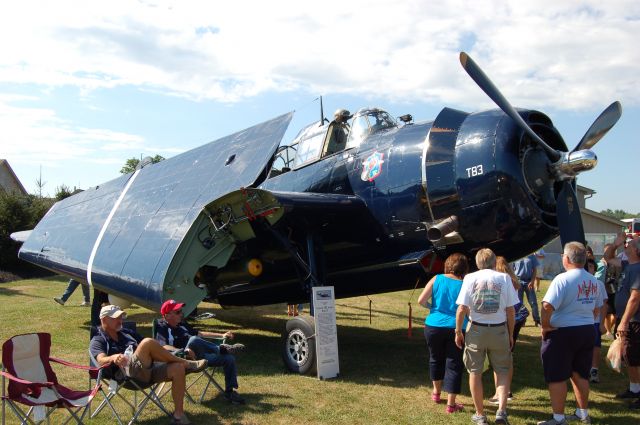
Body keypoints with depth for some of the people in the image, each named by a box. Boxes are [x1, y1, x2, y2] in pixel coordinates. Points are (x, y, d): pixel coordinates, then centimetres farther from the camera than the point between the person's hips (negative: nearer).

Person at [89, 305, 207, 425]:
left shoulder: (126, 332, 27)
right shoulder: (97, 341, 9)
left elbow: (151, 348, 30)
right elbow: (101, 361, -13)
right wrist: (114, 358, -36)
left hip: (148, 369, 7)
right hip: (126, 372, -6)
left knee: (178, 368, -20)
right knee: (147, 342, -31)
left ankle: (178, 415, -13)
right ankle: (186, 363, -16)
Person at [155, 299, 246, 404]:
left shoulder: (182, 324, 22)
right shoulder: (162, 328, -3)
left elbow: (200, 334, 31)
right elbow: (162, 346, -21)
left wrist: (222, 335, 24)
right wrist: (184, 351, -35)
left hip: (200, 357, 8)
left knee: (229, 359, -3)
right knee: (194, 340, -37)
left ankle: (230, 391, 3)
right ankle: (221, 349, -21)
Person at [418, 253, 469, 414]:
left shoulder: (436, 279, -2)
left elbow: (421, 301, -5)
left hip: (434, 326, 2)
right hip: (456, 328, -2)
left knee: (436, 359, 22)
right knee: (454, 365, 6)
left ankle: (436, 393, 39)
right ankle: (451, 404, 8)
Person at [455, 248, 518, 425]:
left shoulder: (470, 278, -4)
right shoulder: (504, 278, -2)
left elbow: (462, 308, -8)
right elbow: (511, 310, -2)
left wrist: (458, 332, 3)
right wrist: (511, 334, 10)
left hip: (476, 330, 0)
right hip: (499, 330, 0)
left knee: (475, 372, 12)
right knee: (503, 371, 15)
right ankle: (501, 411, 2)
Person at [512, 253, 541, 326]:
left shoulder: (531, 256, 0)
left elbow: (535, 270, 1)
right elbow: (512, 270, 2)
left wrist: (532, 281, -9)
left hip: (529, 281, 0)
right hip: (518, 281, 0)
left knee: (533, 302, 2)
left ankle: (537, 320, 12)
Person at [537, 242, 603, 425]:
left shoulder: (562, 279, -19)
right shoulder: (593, 281, 5)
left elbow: (548, 306, -27)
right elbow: (596, 308, 16)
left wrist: (545, 326, -14)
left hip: (562, 333, -7)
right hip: (588, 331, 8)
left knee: (556, 377, 3)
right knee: (580, 375, 20)